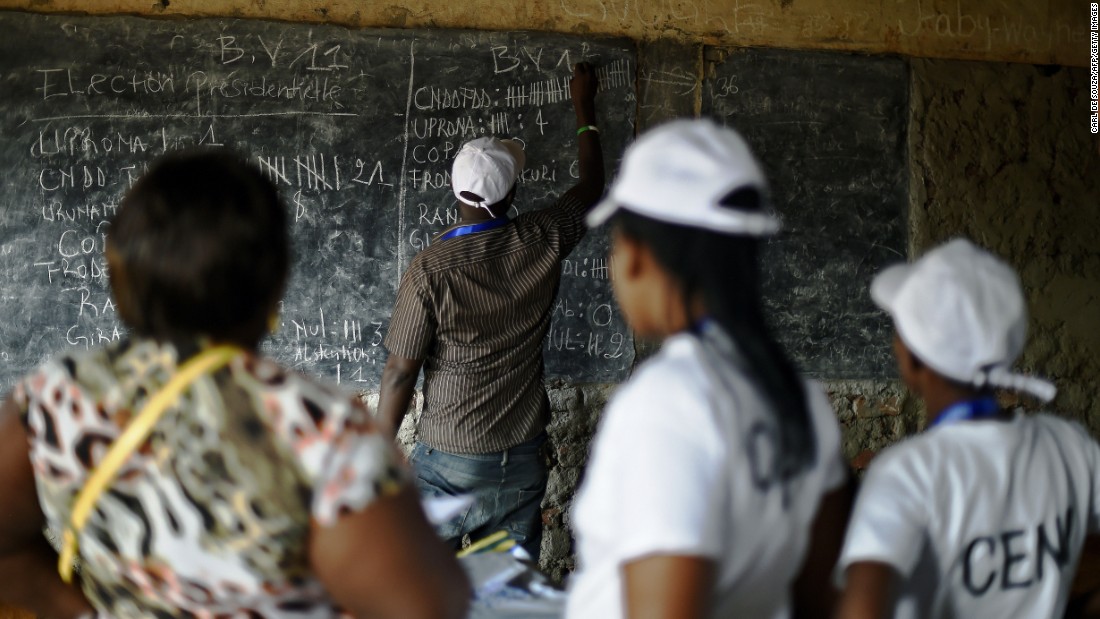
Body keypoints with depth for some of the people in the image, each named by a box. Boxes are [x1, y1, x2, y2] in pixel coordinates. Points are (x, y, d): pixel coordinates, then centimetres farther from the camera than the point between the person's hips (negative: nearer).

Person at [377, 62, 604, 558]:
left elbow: (401, 372, -12)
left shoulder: (430, 269, -16)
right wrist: (584, 108, 27)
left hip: (450, 462, -4)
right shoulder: (543, 242, -6)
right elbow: (591, 187, 14)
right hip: (522, 460, 4)